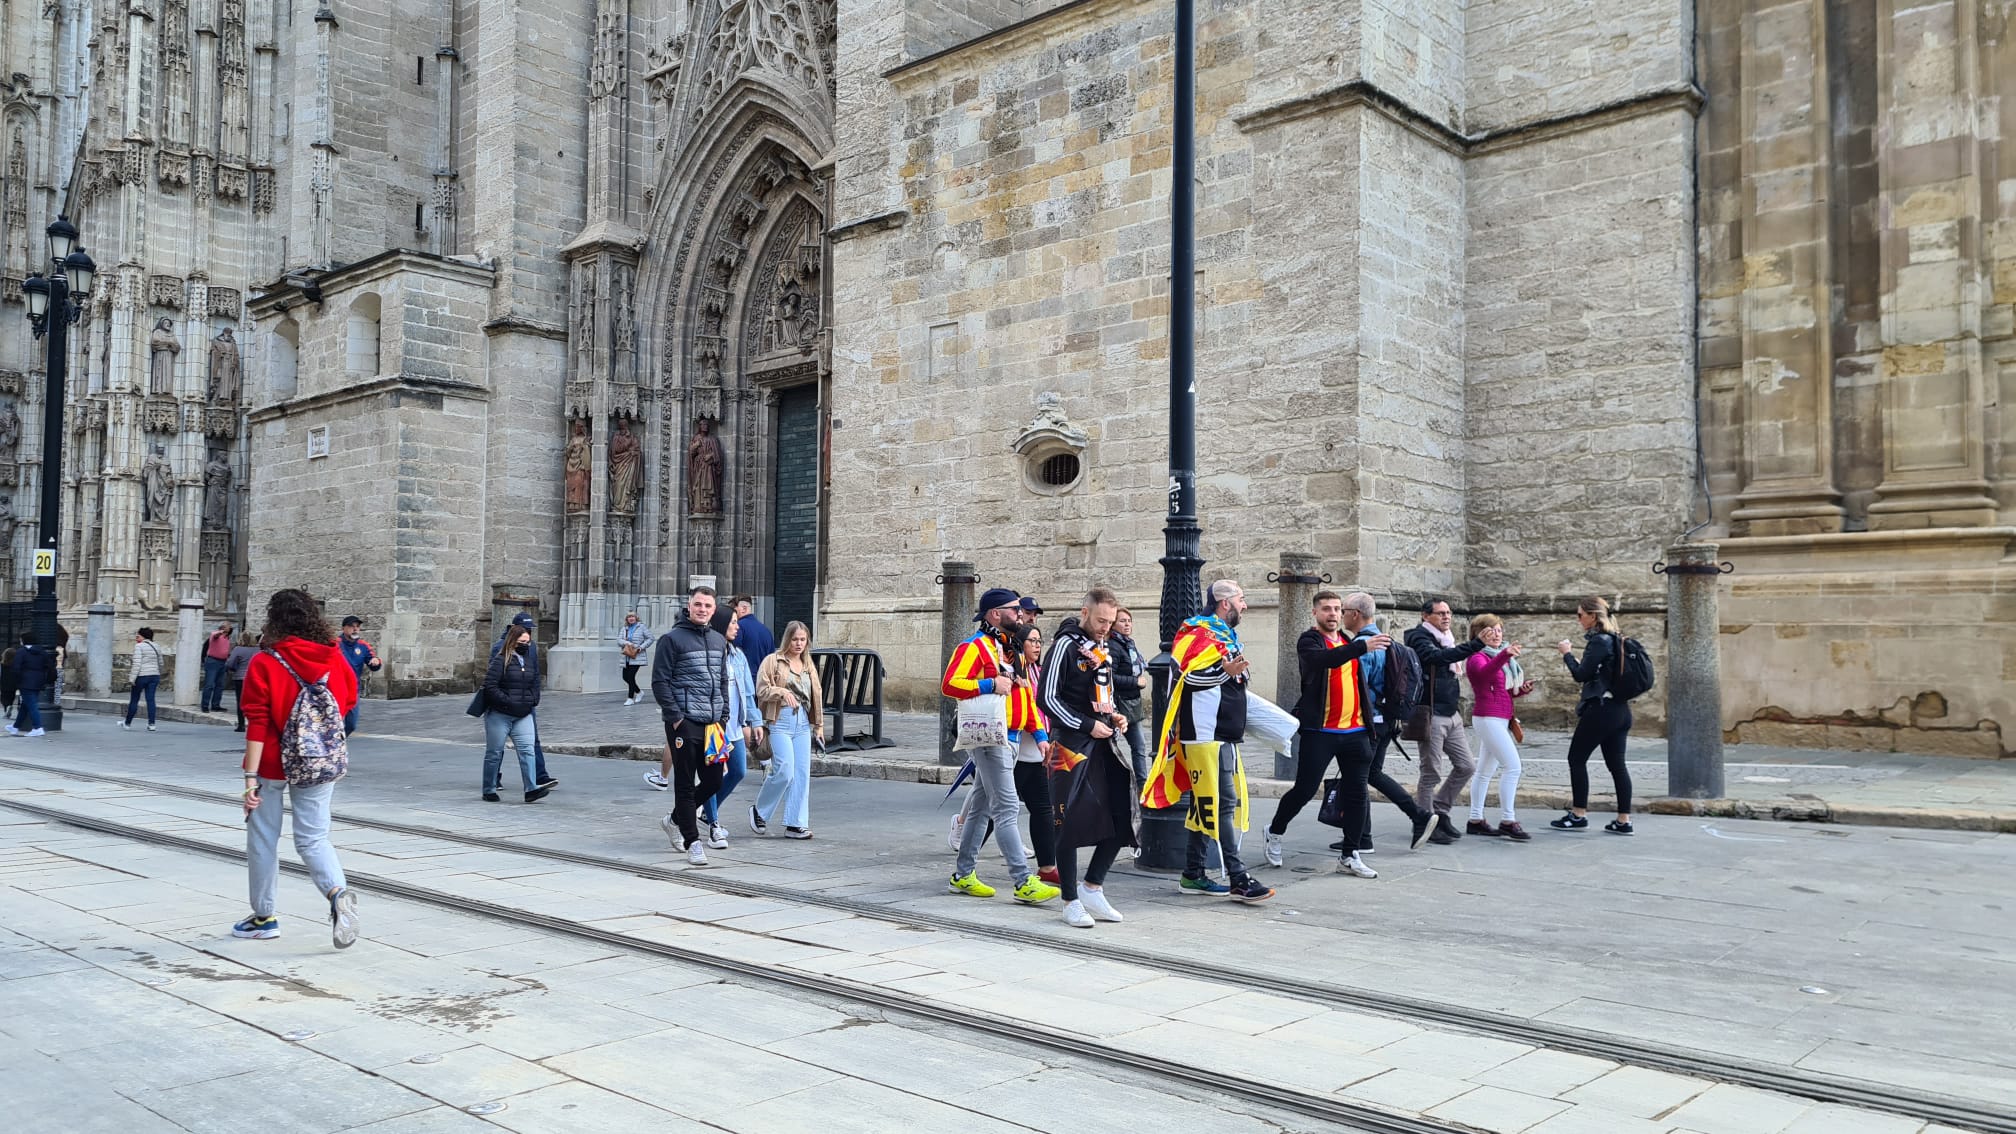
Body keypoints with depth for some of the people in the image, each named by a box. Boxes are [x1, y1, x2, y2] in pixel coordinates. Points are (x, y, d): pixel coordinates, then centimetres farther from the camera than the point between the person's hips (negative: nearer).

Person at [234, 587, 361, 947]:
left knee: (263, 839, 13)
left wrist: (250, 777, -14)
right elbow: (348, 703, 8)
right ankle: (339, 893, -18)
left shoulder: (265, 664, -12)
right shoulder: (335, 658, -3)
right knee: (313, 839, 9)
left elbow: (256, 724, -14)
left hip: (273, 764, -3)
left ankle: (264, 917, 24)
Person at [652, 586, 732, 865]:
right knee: (685, 784, 0)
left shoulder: (719, 641, 14)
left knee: (713, 782, 8)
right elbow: (659, 681, -9)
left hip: (712, 724, 6)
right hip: (683, 724, -6)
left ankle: (674, 820, 30)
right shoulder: (672, 639, -5)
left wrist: (723, 717, 11)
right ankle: (692, 841, 7)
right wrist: (675, 717, -13)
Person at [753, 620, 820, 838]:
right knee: (785, 772, -13)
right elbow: (762, 690, -5)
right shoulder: (773, 661, 2)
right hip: (781, 720, -6)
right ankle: (759, 810, 10)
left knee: (802, 774, 0)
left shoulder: (808, 666, 19)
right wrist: (782, 692, -22)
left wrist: (819, 724, 20)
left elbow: (816, 696, 23)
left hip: (803, 722, 6)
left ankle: (796, 824, 5)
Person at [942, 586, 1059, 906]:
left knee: (982, 808, 14)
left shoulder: (1006, 646, 17)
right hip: (991, 739, -10)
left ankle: (963, 875, 22)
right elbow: (949, 684, -22)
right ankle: (1023, 883, -10)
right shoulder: (975, 647, -12)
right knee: (1007, 809, -10)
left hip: (1007, 739, 10)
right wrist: (991, 685, -25)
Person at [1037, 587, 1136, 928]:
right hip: (1072, 745, -8)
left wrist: (1113, 717, 8)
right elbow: (1046, 698, -13)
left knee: (1122, 814, 3)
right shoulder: (1065, 646, -9)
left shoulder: (1103, 649, 16)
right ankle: (1071, 902, 8)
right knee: (1071, 823, -2)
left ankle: (1092, 887, 17)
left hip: (1103, 744, 8)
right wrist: (1087, 726, -15)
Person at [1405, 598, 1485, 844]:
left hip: (1451, 715, 9)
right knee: (1432, 773, -1)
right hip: (1432, 715, -9)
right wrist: (1476, 645, -37)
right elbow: (1437, 657, -30)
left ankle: (1440, 811, 23)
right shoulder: (1420, 637, -10)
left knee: (1466, 766, 10)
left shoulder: (1445, 639, 18)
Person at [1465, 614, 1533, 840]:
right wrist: (1505, 655, -52)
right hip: (1488, 718, -10)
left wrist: (1521, 690, 3)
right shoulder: (1477, 657, -10)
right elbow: (1484, 673, -35)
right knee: (1513, 767, -15)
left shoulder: (1497, 657, 17)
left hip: (1500, 718, 10)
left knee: (1486, 771, 11)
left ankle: (1475, 821, 16)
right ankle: (1507, 821, -13)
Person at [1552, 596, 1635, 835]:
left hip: (1601, 709, -9)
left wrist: (1567, 654, -3)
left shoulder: (1598, 641, -14)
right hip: (1620, 709, 9)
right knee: (1616, 763, 8)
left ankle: (1579, 815, 4)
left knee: (1576, 758, 1)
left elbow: (1581, 675, -16)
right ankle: (1624, 820, 7)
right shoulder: (1616, 640, 14)